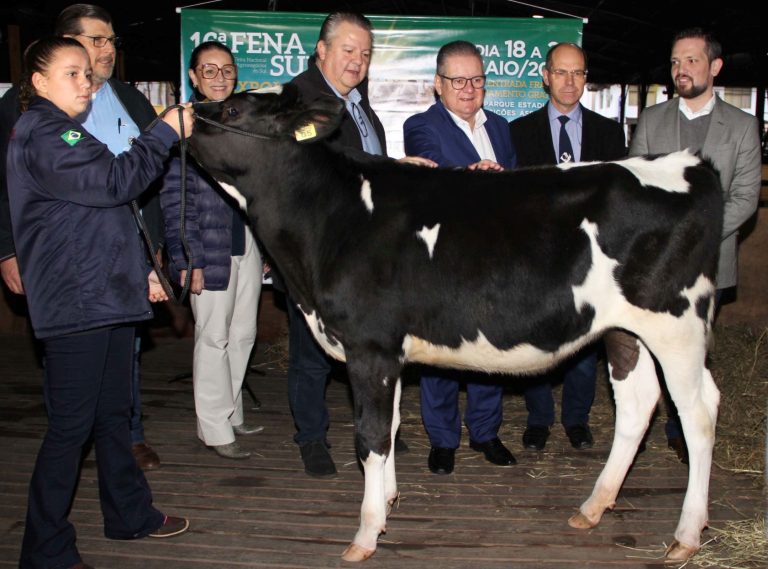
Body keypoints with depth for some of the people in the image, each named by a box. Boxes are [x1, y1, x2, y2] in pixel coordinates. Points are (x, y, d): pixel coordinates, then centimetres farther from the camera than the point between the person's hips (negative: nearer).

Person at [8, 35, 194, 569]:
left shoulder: (68, 135, 21)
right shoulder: (40, 135, -11)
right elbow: (115, 182, -21)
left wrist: (140, 268, 21)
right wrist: (165, 133, -12)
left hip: (108, 295, 10)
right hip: (73, 302, -10)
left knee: (113, 414, 18)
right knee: (71, 424, -4)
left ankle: (131, 514, 31)